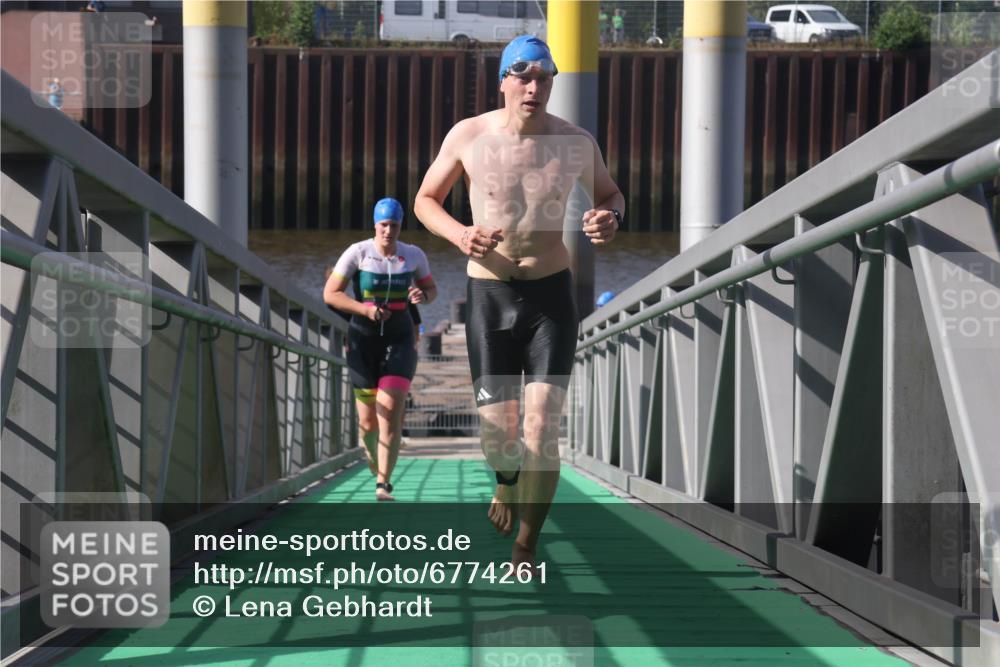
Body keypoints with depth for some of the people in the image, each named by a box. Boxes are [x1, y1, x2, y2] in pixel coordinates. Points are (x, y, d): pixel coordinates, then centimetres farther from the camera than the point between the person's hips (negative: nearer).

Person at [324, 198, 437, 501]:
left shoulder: (414, 255, -1)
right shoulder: (357, 253, -9)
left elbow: (432, 289, 14)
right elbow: (330, 293, -8)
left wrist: (422, 296, -11)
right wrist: (365, 309, -22)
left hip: (399, 339, 0)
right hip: (363, 340, 0)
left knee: (390, 410, -18)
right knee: (368, 421, 5)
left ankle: (383, 485, -19)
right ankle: (378, 471, 35)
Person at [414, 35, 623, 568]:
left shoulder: (576, 143, -2)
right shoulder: (468, 136, -5)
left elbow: (610, 193, 16)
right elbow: (425, 199, 7)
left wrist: (610, 217, -9)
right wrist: (459, 235, -14)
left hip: (552, 294, 0)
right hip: (489, 295, 0)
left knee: (541, 432, -11)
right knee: (496, 430, 1)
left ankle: (525, 550, 5)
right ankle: (507, 483, 40)